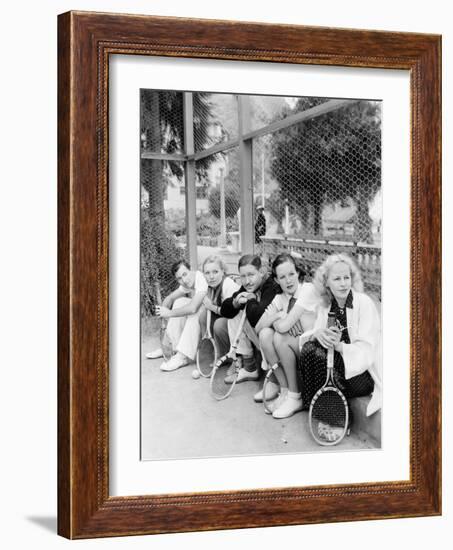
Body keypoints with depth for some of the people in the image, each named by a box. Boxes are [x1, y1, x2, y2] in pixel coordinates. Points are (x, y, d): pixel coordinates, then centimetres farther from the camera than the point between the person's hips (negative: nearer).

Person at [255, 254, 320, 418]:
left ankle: (295, 397, -15)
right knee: (265, 334, -16)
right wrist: (277, 316, -17)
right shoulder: (280, 298, 5)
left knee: (279, 338, -27)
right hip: (294, 346, 6)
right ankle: (284, 390, -9)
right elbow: (258, 328, -1)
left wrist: (274, 317, -6)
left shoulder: (309, 290, -18)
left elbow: (284, 326, -26)